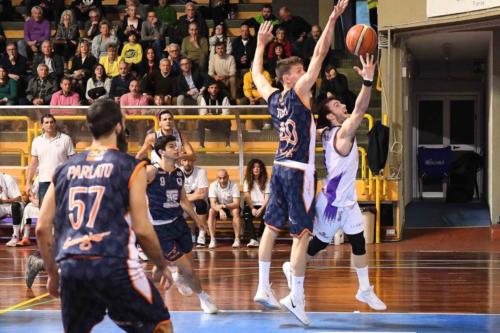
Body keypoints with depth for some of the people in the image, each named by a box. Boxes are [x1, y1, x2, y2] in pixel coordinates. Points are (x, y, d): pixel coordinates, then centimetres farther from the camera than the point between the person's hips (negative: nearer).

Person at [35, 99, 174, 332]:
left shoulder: (65, 170, 14)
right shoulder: (130, 167, 1)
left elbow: (42, 228, 11)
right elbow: (142, 230, -3)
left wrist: (53, 274, 22)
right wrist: (161, 265, 12)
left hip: (70, 266, 4)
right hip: (114, 265, -4)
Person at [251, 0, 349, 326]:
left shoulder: (273, 97, 8)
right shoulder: (299, 92, -10)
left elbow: (256, 73, 27)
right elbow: (320, 55, -15)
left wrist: (262, 43, 37)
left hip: (280, 167, 8)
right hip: (299, 171, -8)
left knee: (272, 227, 12)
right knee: (302, 234, -6)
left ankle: (264, 287, 17)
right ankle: (296, 297, -9)